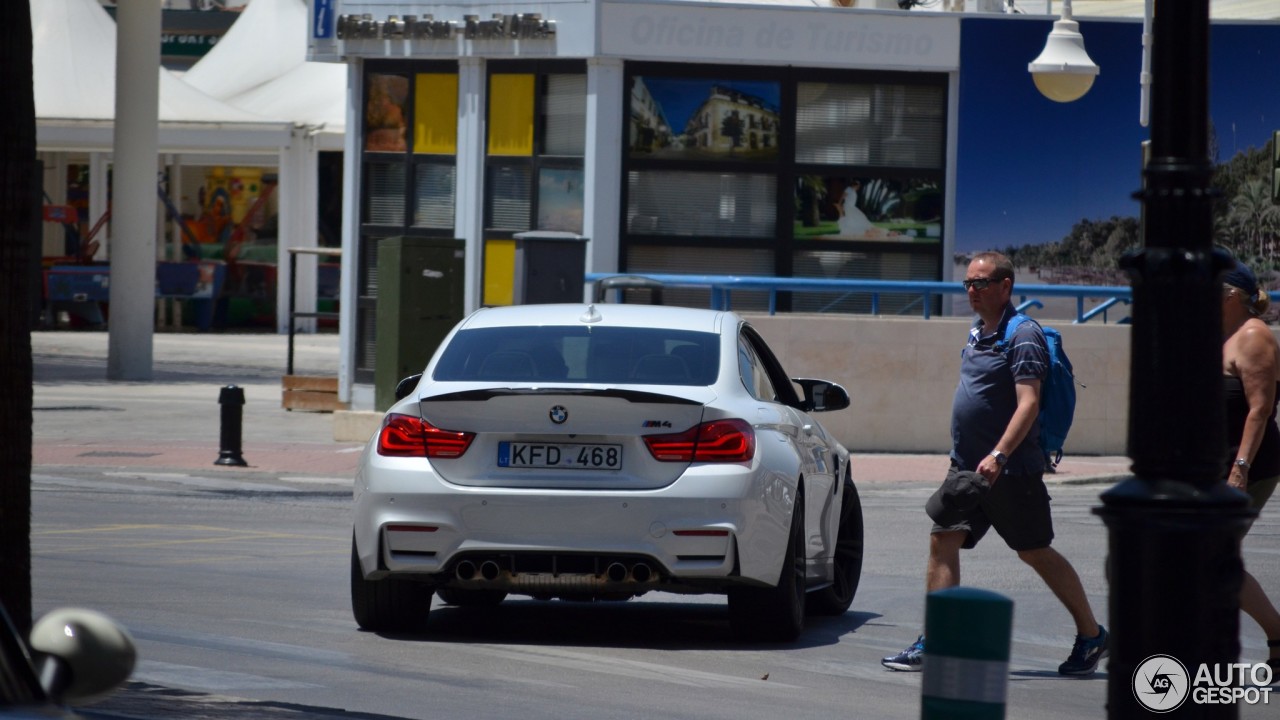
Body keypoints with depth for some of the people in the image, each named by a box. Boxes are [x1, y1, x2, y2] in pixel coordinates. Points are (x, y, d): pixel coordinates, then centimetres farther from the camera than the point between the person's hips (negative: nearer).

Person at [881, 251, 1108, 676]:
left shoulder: (1023, 336, -14)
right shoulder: (977, 333, 12)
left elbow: (1028, 404, -22)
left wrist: (999, 455, -31)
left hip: (1011, 469, -8)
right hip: (967, 466, 8)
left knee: (1035, 553, 2)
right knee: (942, 542, -4)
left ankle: (1092, 637, 17)